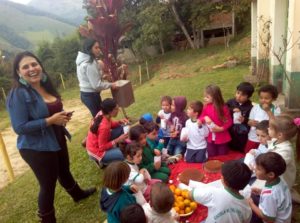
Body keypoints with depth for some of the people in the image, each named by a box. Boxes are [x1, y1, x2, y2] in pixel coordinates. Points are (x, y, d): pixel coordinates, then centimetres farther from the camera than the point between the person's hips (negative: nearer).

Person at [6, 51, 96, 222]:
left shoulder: (46, 86, 2)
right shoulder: (18, 94, -20)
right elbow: (19, 127, -24)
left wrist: (63, 115, -7)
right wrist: (50, 120, -26)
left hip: (57, 140, 8)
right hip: (37, 148, -7)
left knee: (64, 171, 28)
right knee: (48, 184, 8)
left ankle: (77, 194, 55)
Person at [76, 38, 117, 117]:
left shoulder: (84, 60, 9)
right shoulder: (89, 64, -23)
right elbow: (96, 85, -23)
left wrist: (102, 76, 8)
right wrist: (111, 85, -12)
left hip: (86, 93, 10)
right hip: (91, 95, -10)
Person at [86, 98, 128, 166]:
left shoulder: (102, 114, -13)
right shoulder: (104, 127, -36)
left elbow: (110, 124, 9)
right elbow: (102, 147, -25)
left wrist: (119, 122, -10)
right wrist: (118, 140, -23)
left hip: (100, 143, 9)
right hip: (97, 151, -9)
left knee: (120, 128, 3)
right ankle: (101, 160, 1)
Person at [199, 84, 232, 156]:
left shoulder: (223, 108, -16)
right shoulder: (206, 107, -8)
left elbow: (229, 121, -10)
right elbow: (201, 118, -1)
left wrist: (221, 128, -22)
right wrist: (205, 118, -23)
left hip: (222, 137, -2)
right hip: (210, 137, 2)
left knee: (222, 154, 13)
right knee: (211, 155, 10)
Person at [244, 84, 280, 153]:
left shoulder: (276, 109, -9)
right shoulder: (255, 107, -4)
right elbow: (249, 121, 4)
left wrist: (268, 111, -23)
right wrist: (251, 122, -20)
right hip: (253, 138, 2)